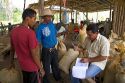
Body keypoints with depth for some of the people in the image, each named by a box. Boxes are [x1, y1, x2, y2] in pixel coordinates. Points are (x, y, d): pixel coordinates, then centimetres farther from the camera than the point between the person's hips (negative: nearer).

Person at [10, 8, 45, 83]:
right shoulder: (30, 33, -25)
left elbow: (12, 49, 7)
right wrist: (41, 69, -12)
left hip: (22, 65, 7)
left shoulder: (13, 31, -4)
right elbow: (34, 54, -23)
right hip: (32, 67, -6)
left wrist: (12, 62, 20)